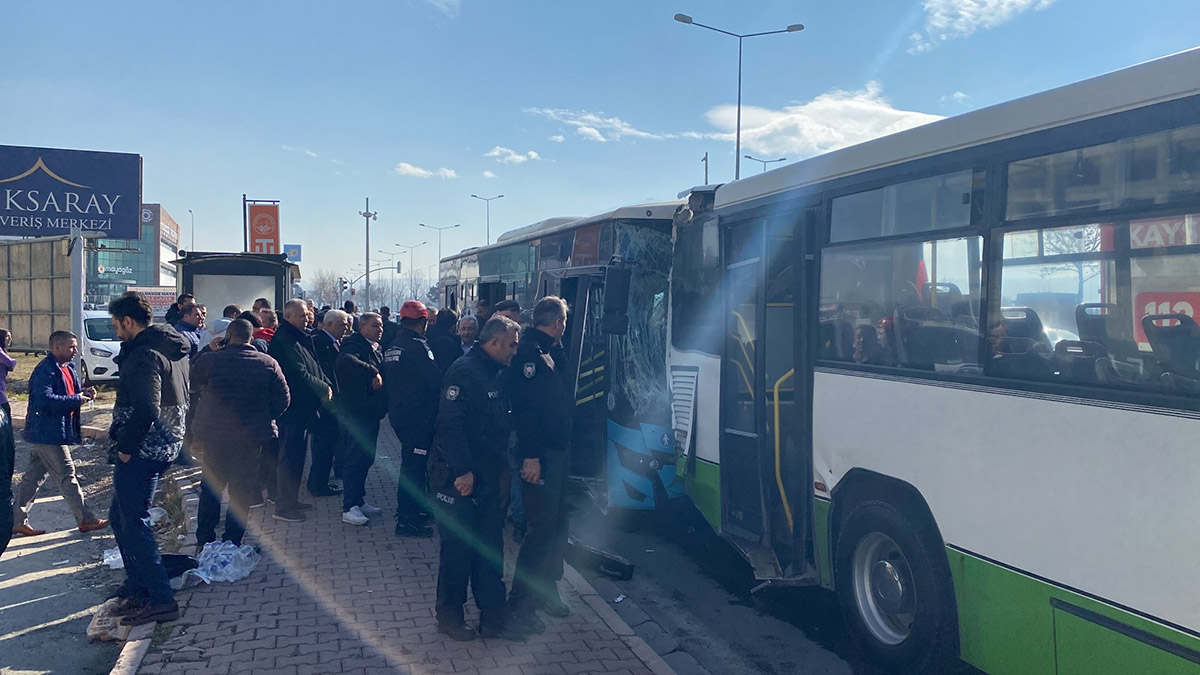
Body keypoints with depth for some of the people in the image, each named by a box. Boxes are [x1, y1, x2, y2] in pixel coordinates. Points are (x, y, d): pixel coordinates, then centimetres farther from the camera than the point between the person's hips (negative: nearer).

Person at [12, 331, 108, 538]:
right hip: (48, 433, -10)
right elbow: (45, 399, -29)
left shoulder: (67, 368, 13)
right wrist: (76, 400, -25)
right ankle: (86, 520, 4)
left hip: (48, 434, 10)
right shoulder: (45, 371, -18)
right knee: (67, 476, -3)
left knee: (34, 477, 14)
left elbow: (72, 392, 24)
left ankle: (18, 521, 22)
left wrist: (84, 393, 3)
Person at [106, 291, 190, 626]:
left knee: (134, 522, -3)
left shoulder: (144, 355, -18)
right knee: (119, 516, 20)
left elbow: (146, 409, -28)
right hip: (166, 445, 10)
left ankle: (161, 600, 0)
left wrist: (126, 447, -16)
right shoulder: (174, 349, 13)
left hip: (143, 450, -10)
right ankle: (137, 587, 27)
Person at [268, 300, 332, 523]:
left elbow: (314, 368, 16)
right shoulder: (284, 341, -15)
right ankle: (283, 506, 1)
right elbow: (300, 375, -20)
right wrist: (324, 388, -10)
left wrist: (325, 385, 0)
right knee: (290, 456, -5)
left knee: (297, 456, 17)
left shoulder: (301, 339, 16)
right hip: (292, 409, -10)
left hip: (302, 407, 10)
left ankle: (290, 499, 27)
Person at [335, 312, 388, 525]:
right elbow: (345, 362, -34)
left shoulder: (375, 349, 19)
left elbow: (382, 375, 27)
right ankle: (349, 508, -3)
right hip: (356, 412, -9)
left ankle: (358, 500, 24)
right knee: (356, 458, -7)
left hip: (370, 411, 10)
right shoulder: (354, 345, -12)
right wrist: (373, 373, -29)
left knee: (365, 458, 15)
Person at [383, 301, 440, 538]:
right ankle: (407, 520, 0)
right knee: (414, 465, -4)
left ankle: (409, 509, 33)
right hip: (418, 416, -9)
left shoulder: (392, 347, 12)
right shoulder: (417, 345, -16)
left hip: (399, 413, 9)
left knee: (411, 462, 21)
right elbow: (435, 378, -22)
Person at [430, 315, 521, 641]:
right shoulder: (464, 371, -17)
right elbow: (450, 424, -24)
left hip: (487, 477, 9)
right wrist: (463, 470, -24)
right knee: (458, 549, 4)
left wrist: (499, 468, 15)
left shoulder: (495, 374, 13)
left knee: (490, 549, 13)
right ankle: (449, 616, 21)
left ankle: (493, 618, 22)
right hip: (458, 477, -9)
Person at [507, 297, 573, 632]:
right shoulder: (529, 352, -14)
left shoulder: (554, 352, 15)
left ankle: (546, 590, 29)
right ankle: (520, 602, 4)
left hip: (558, 451, 10)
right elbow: (525, 406, -22)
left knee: (557, 525, 16)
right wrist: (530, 455, -25)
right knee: (541, 527, -6)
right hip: (539, 454, -10)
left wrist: (565, 448, 15)